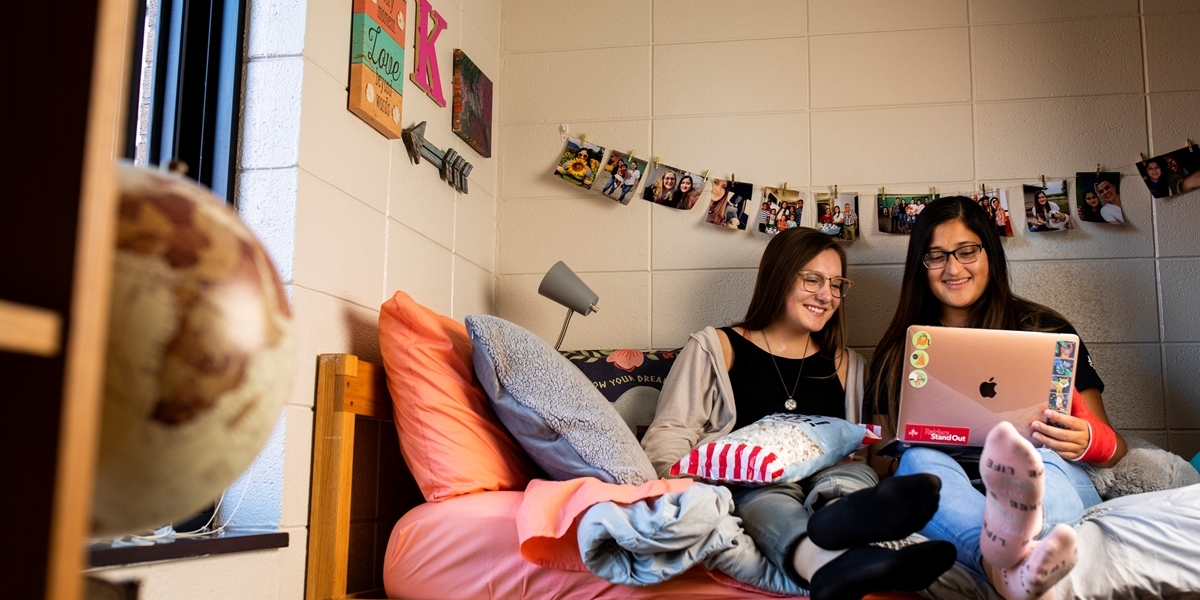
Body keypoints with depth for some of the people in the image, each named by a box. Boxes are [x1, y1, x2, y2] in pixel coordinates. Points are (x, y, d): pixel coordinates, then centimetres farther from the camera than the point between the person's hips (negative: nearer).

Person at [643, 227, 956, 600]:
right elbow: (667, 435, 2)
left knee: (856, 473, -29)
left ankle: (838, 520, -66)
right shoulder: (716, 348, 12)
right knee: (765, 489, -35)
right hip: (745, 488, -3)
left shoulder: (846, 365, 24)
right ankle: (830, 564, -69)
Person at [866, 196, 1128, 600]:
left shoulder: (1045, 329, 13)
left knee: (1039, 458, -33)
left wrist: (1090, 441, -13)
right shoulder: (897, 351, 17)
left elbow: (1113, 447, 12)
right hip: (939, 493, 1)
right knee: (920, 461, -31)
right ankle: (1010, 559, -64)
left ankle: (1009, 542, -69)